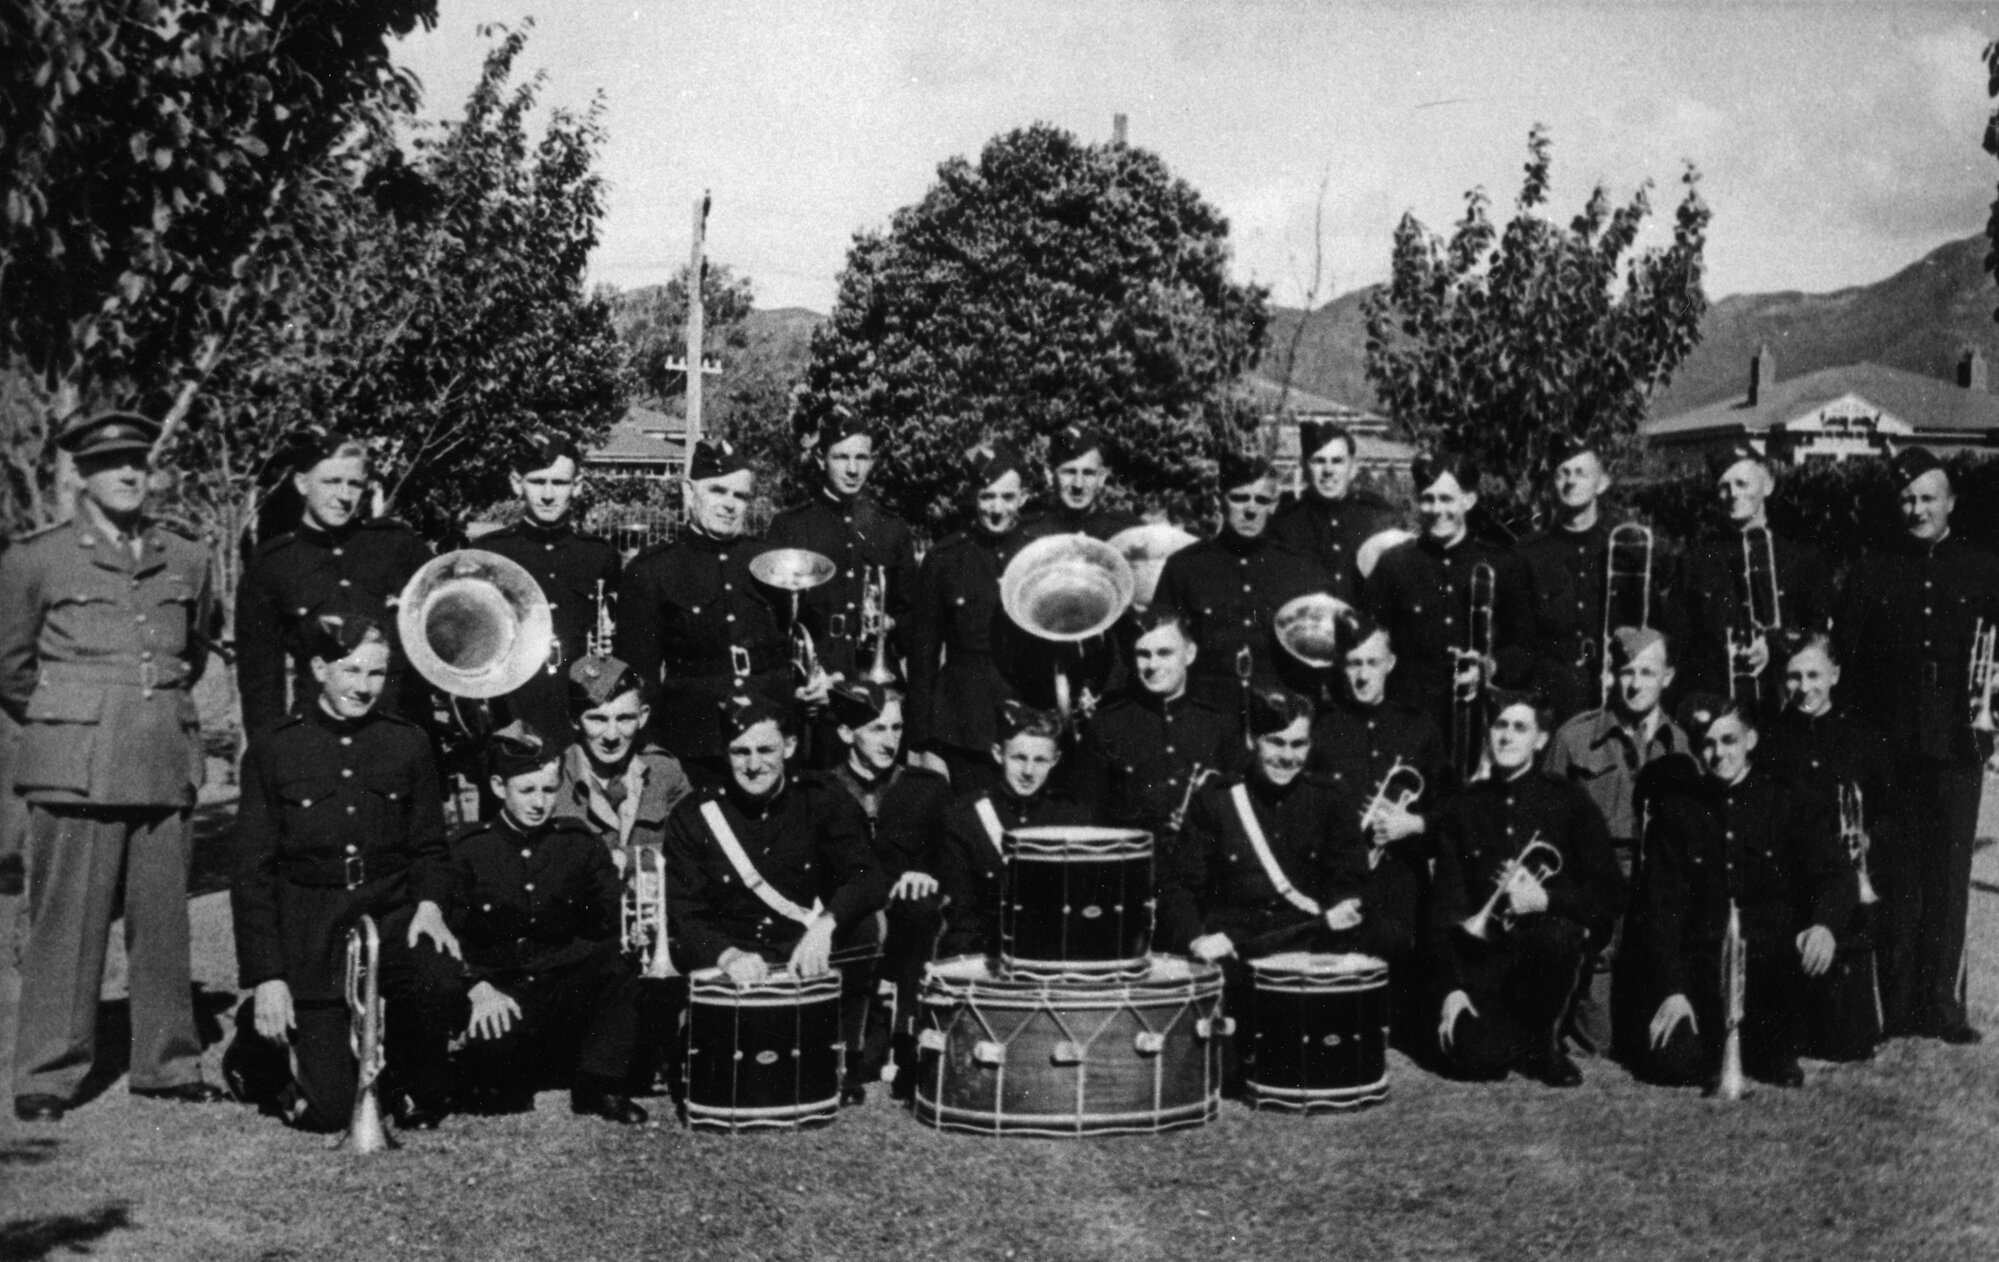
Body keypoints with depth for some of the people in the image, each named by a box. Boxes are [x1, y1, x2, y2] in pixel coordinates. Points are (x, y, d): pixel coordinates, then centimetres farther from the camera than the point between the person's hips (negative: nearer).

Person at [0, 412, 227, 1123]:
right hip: (75, 770, -3)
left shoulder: (187, 561, 12)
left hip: (165, 767, 3)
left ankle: (167, 1065, 16)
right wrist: (63, 725, 12)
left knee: (163, 922, 6)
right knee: (66, 923, -2)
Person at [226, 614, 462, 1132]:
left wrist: (430, 903, -10)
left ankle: (419, 1089, -1)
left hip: (391, 914, 2)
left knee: (440, 984, -33)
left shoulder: (408, 743, 5)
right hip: (308, 930, -2)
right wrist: (264, 977, -8)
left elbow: (429, 847, 12)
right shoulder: (273, 748, -2)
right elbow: (252, 873, -2)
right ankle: (259, 1041, 26)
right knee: (327, 1112, -8)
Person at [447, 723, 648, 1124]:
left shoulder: (580, 843, 8)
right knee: (493, 1047, -34)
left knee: (620, 967, -28)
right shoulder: (466, 848, 2)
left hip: (567, 991, 2)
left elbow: (611, 920, 4)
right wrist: (478, 987, -18)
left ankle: (600, 1087, -15)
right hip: (499, 992, -2)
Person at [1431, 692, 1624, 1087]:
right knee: (1474, 1059, -24)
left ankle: (1544, 1043, -9)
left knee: (1557, 935, -37)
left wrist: (1547, 898, -21)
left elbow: (1609, 893, -3)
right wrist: (1452, 988, -5)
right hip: (1484, 954, 1)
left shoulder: (1569, 802, 2)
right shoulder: (1462, 809, 8)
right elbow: (1446, 902, 5)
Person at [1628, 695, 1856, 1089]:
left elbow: (1835, 874, -6)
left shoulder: (1786, 803, 5)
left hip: (1773, 957, 0)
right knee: (1674, 1066, -23)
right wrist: (1671, 991, -11)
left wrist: (1823, 924, -29)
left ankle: (1776, 1051, -4)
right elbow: (1660, 906, 1)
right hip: (1701, 962, 0)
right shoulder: (1676, 810, 5)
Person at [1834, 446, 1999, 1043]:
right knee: (1896, 877, 1)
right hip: (1891, 743, 0)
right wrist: (1858, 728, -3)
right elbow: (1843, 651, 6)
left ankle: (1943, 1005, 7)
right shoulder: (1873, 569, 8)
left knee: (1949, 877, 1)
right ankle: (1896, 1005, 7)